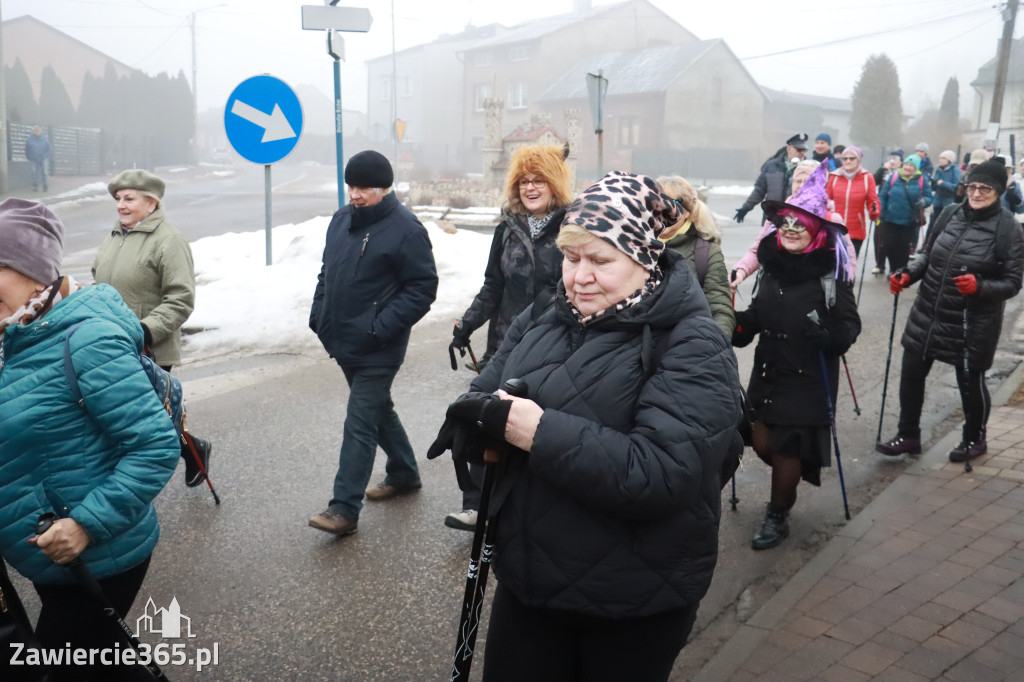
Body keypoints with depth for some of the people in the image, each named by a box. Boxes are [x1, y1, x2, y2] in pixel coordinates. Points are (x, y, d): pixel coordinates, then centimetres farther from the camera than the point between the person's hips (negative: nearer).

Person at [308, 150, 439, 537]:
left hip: (376, 350, -8)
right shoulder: (341, 220, 9)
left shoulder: (405, 229, -14)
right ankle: (404, 473, 39)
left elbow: (423, 288, -15)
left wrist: (379, 328, -19)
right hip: (342, 342, 8)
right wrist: (319, 315, 8)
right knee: (378, 410, 20)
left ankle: (345, 508, 2)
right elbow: (327, 272, 19)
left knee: (359, 424, -5)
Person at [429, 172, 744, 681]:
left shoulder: (694, 350, -16)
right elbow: (483, 394, 4)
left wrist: (529, 426, -31)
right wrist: (476, 418, -20)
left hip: (636, 605, -4)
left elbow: (660, 474, -29)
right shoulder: (540, 323, 3)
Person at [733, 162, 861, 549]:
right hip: (768, 370, 5)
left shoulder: (830, 273, -12)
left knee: (787, 448, 4)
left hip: (809, 377, -5)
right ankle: (790, 482, 43)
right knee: (762, 442, 8)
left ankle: (777, 517, 26)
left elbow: (849, 325, -12)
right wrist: (739, 323, -2)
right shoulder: (773, 264, 2)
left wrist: (828, 335, -31)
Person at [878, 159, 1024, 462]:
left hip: (973, 323, -4)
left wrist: (980, 286, -29)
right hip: (928, 313, 4)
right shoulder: (950, 213, 0)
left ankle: (974, 439, 37)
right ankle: (908, 435, 28)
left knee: (970, 382, 12)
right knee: (911, 373, 10)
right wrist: (908, 274, -6)